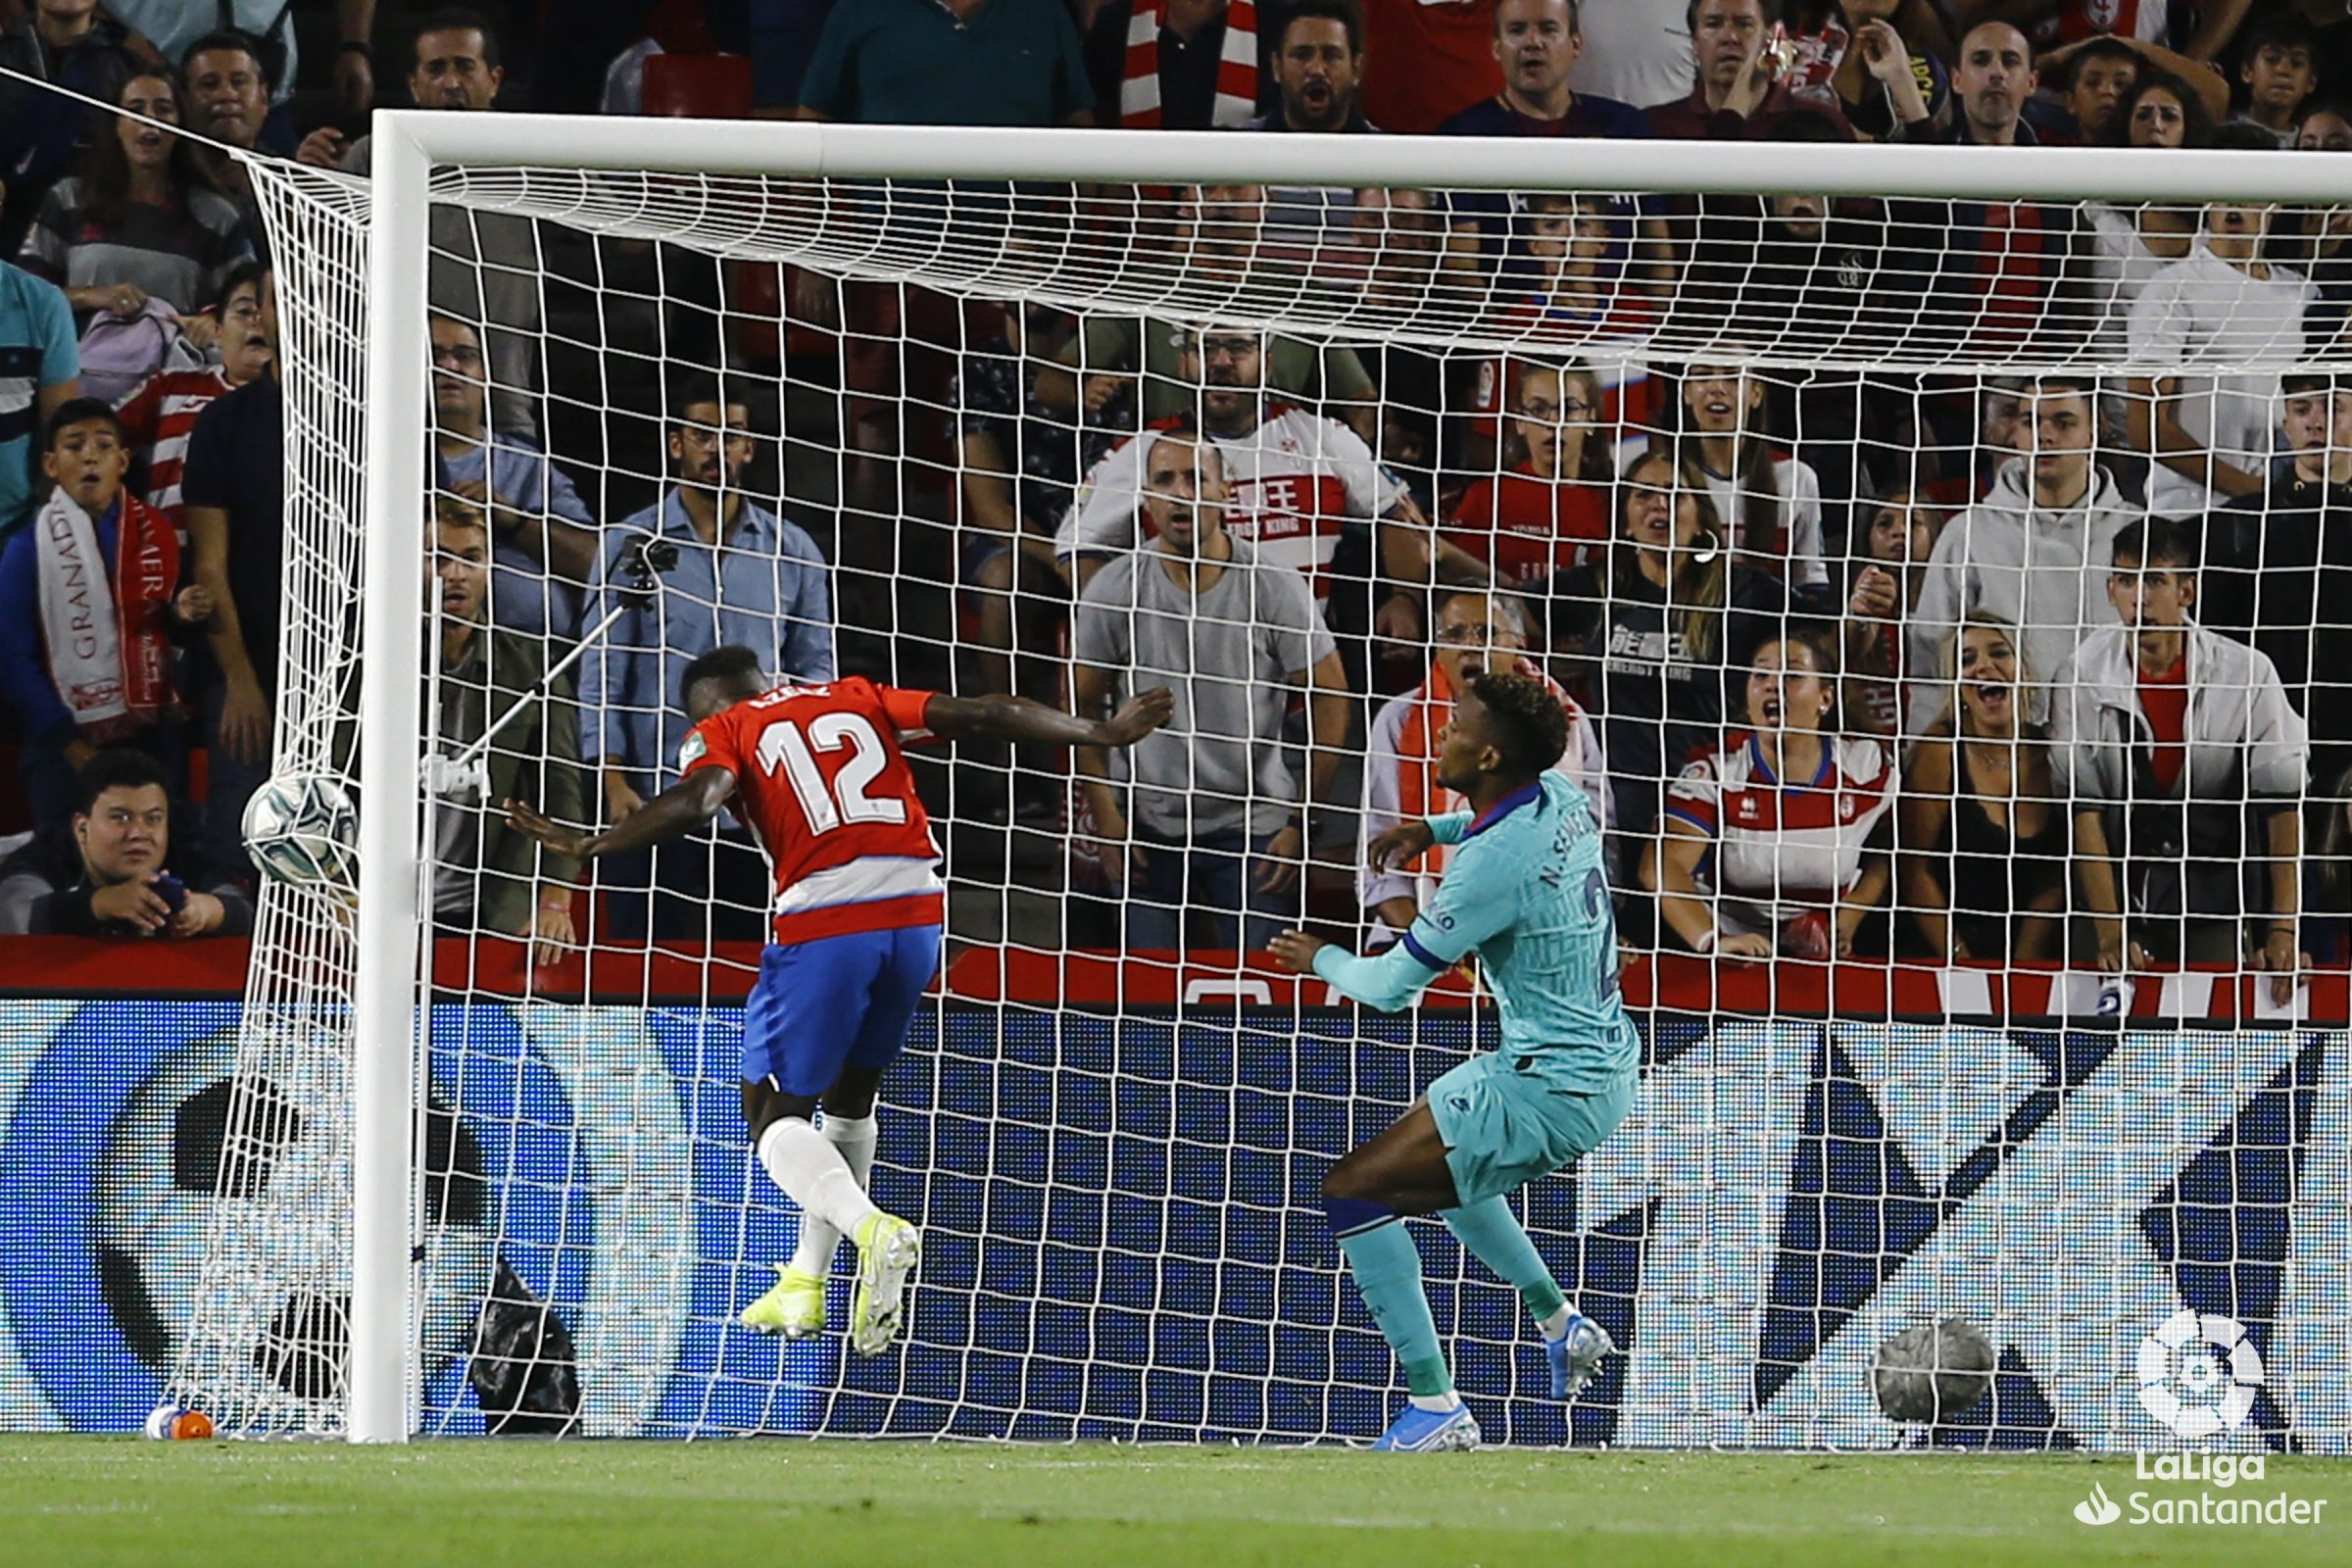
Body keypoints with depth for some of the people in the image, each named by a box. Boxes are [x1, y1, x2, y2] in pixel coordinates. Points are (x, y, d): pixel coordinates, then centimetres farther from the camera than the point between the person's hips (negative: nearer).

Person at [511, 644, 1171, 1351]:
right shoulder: (859, 700, 22)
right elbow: (985, 715, 18)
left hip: (825, 921, -5)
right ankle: (803, 1285, 27)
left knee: (775, 1113, 4)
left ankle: (872, 1227, -23)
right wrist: (1102, 732, 26)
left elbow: (694, 800, -12)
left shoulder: (723, 730, 9)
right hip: (917, 910, 5)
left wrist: (588, 845, -12)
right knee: (850, 1093, 25)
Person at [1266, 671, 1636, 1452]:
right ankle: (1560, 1324, 39)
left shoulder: (1493, 864, -25)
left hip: (1550, 1090, -10)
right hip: (1606, 1062, 10)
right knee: (1440, 1165, 34)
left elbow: (1390, 987, -16)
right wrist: (1434, 829, 17)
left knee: (1353, 1189, -9)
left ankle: (1435, 1408, -11)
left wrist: (1322, 959, 5)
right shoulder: (1560, 798, 1)